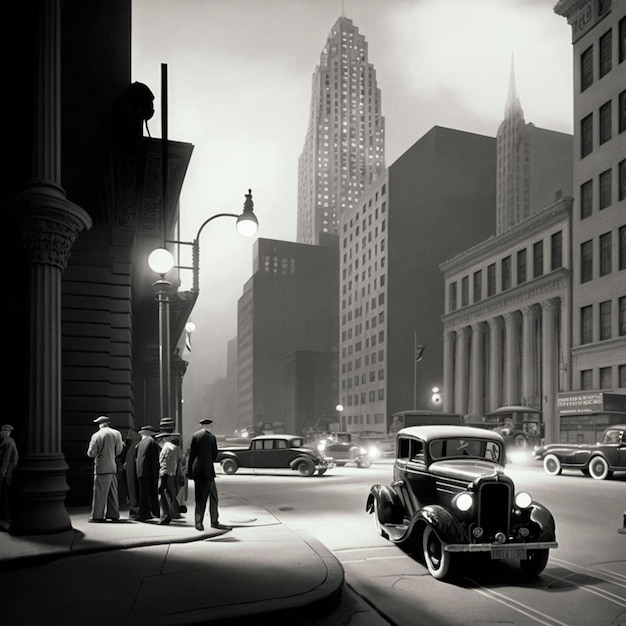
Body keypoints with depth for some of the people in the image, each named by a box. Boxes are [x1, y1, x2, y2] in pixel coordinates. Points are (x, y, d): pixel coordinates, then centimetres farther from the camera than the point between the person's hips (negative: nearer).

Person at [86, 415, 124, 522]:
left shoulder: (96, 436, -9)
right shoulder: (117, 433, 3)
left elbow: (91, 453, -7)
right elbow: (119, 451, 7)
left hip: (101, 468, -4)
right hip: (113, 467, 5)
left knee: (100, 493, 0)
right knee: (112, 492, 12)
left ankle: (97, 516, 1)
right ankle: (114, 515, 15)